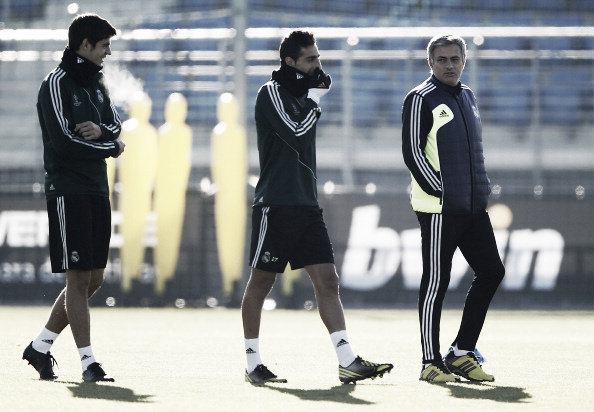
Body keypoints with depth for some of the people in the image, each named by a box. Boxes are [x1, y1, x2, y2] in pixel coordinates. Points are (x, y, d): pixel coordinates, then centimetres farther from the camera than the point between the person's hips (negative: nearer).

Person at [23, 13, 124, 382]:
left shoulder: (96, 82, 16)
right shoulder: (57, 84, -10)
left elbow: (116, 123, 8)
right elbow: (65, 141, -18)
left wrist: (101, 130, -16)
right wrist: (111, 147, -7)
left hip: (97, 191, 8)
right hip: (68, 190, -8)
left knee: (93, 279, 8)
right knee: (79, 278, -7)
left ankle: (41, 346, 18)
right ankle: (89, 362, -6)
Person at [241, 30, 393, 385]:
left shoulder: (304, 96, 18)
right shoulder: (272, 93, -6)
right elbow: (296, 133, -17)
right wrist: (315, 99, -8)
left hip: (307, 205, 7)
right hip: (275, 205, -7)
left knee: (328, 280, -4)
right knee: (261, 283, 1)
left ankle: (348, 362, -11)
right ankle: (253, 363, 10)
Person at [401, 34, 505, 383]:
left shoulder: (468, 96, 17)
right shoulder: (421, 99, -6)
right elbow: (413, 153, -11)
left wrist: (482, 191, 13)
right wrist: (441, 193, -15)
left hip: (473, 207, 8)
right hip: (439, 208, -8)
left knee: (491, 271, 6)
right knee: (436, 282, -5)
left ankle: (461, 354, 13)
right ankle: (431, 363, 1)